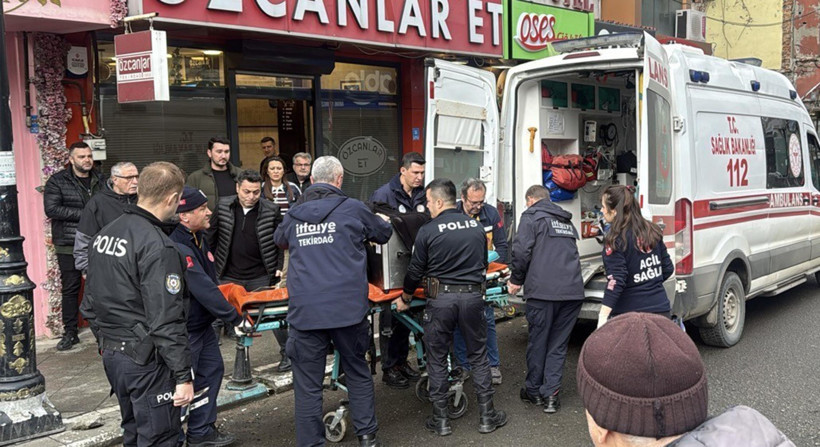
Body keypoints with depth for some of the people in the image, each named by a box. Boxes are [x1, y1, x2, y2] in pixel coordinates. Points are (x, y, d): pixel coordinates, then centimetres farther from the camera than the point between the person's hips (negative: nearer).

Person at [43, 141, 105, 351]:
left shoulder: (100, 181, 8)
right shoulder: (57, 182, -3)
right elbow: (52, 209, -14)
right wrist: (85, 214, -18)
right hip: (69, 246, -2)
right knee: (70, 289, 5)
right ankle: (70, 333, 16)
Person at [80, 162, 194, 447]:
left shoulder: (104, 234, 8)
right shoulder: (157, 246, -20)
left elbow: (90, 304, 15)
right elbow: (165, 320, -23)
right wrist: (183, 375, -18)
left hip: (111, 355, 9)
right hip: (146, 359, -9)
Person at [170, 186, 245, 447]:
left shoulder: (198, 238, 4)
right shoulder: (178, 248, -28)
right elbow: (203, 289, -29)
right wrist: (234, 319, -24)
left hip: (202, 323, 10)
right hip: (183, 329, -10)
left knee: (212, 370, 14)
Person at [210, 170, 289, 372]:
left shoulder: (271, 210, -6)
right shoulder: (223, 206, -2)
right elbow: (212, 236, 7)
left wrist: (278, 267, -3)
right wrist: (211, 262, 4)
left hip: (261, 277, -1)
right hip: (229, 277, 1)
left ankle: (287, 353, 22)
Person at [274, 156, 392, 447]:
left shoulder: (293, 215, 8)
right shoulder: (352, 208, 0)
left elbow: (280, 241, 30)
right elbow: (384, 234, 17)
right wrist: (384, 221, 40)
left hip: (304, 311, 1)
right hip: (348, 310, 0)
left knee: (308, 384, 8)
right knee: (357, 371, 18)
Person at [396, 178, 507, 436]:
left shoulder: (428, 231, -6)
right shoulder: (477, 227, 6)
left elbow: (416, 271, 0)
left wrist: (404, 299, 16)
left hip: (440, 299, -3)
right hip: (473, 297, 3)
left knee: (437, 359, 9)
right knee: (478, 356, 13)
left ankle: (441, 420, 15)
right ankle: (487, 416, 18)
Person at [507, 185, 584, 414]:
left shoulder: (531, 216, 3)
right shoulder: (566, 221, 24)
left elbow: (522, 250, -9)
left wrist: (516, 280, 4)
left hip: (543, 289, -5)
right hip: (573, 290, 5)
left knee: (537, 342, 8)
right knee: (558, 343, 11)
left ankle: (533, 391, 21)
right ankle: (551, 393, 9)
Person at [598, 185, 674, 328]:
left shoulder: (616, 239, -13)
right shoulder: (653, 231, 6)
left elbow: (615, 282, -19)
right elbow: (668, 269, 12)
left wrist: (602, 318, -20)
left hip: (630, 313, -6)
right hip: (661, 309, 6)